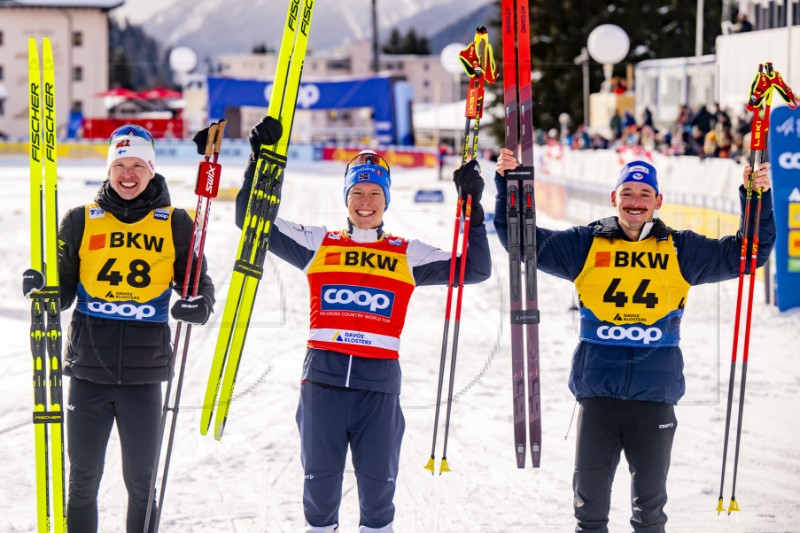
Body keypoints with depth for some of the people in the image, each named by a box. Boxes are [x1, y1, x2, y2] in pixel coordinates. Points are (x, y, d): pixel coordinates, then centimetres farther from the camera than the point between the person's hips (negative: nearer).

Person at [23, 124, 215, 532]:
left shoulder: (175, 224, 5)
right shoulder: (80, 221, 5)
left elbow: (195, 280, 10)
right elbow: (62, 289, 9)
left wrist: (199, 304, -13)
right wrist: (41, 289, -14)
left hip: (143, 373, -1)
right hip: (89, 369, 1)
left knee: (142, 482, 5)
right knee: (83, 480, 7)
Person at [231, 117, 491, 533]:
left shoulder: (408, 254, 12)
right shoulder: (317, 244, 12)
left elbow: (474, 269, 10)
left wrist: (472, 210, 3)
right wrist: (261, 162, 3)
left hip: (379, 384, 0)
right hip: (323, 379, 0)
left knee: (378, 484, 3)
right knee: (320, 482, 5)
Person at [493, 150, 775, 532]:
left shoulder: (681, 250, 6)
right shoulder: (585, 245, 5)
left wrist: (759, 199, -4)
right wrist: (509, 186, -6)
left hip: (654, 395, 0)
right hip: (597, 390, 0)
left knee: (650, 497, 10)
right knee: (590, 495, 7)